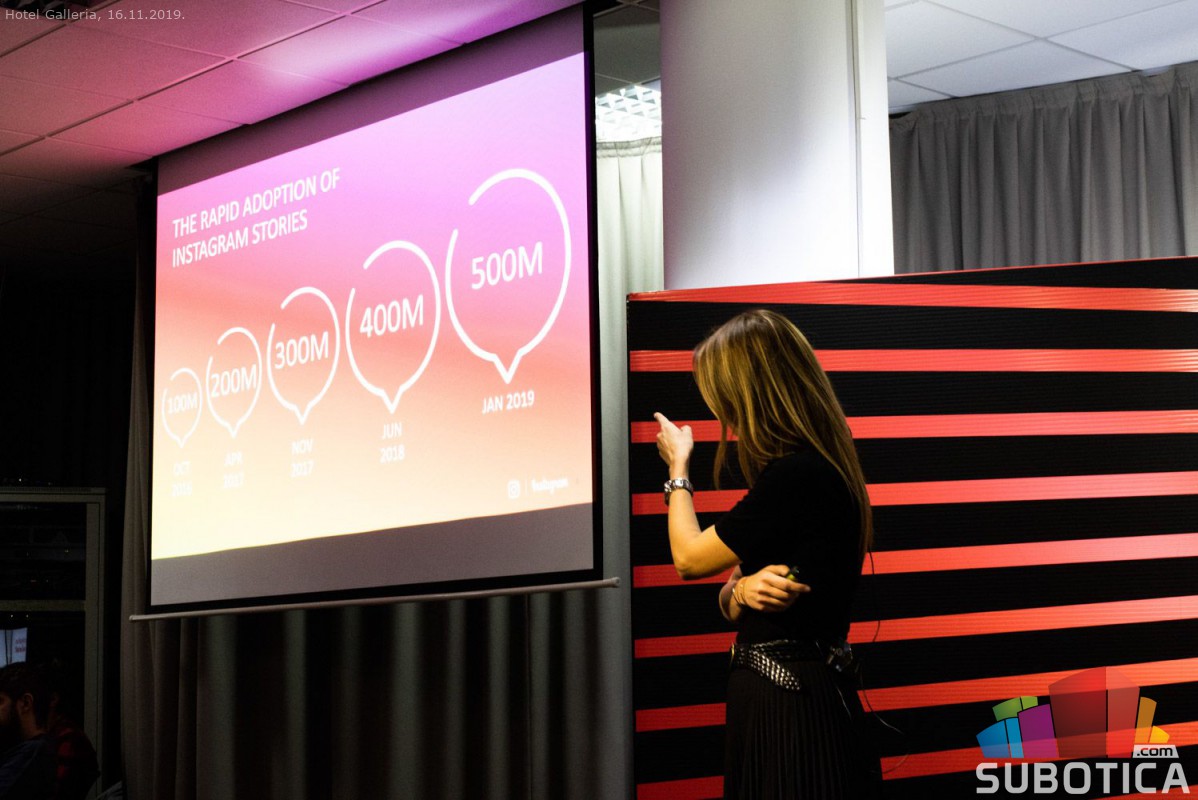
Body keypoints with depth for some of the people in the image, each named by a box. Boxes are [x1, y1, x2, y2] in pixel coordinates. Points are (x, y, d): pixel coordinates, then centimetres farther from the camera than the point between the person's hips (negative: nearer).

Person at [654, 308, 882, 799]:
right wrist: (742, 590, -12)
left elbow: (688, 558, -9)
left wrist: (678, 467, 7)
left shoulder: (796, 477, -21)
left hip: (789, 707, -9)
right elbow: (728, 604, 14)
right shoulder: (816, 466, 11)